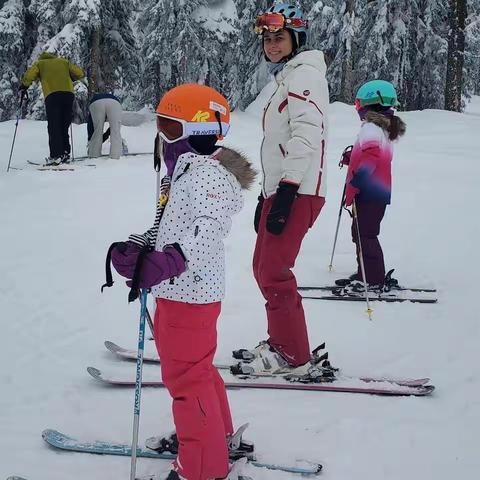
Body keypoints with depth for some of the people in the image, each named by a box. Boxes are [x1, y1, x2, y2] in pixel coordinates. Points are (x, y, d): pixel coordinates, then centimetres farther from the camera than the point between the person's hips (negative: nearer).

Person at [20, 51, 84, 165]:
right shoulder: (64, 61, 27)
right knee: (64, 127, 11)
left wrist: (24, 86, 19)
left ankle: (56, 156, -14)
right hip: (68, 94, 3)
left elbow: (29, 76, 2)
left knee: (54, 127, -4)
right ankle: (65, 154, 7)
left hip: (52, 95, -3)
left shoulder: (40, 63, 19)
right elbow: (80, 73, 18)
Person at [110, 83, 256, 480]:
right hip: (176, 292, 11)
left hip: (190, 294, -11)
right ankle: (217, 433, 44)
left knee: (187, 376, -3)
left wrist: (169, 259, -46)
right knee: (192, 368, 25)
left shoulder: (207, 174, -19)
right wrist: (135, 247, 16)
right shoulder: (185, 172, 15)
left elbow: (207, 228, -35)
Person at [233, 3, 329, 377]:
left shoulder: (304, 74, -8)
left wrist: (286, 192, -24)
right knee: (264, 268, 12)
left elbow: (306, 136, -20)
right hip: (280, 190, 10)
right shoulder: (286, 79, 23)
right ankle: (282, 344, 21)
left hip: (298, 192, -10)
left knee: (274, 272, -10)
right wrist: (267, 195, 23)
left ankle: (293, 357, -3)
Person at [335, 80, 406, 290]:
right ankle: (366, 275, 24)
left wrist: (353, 187, -23)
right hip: (379, 192, 10)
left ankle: (373, 280, -4)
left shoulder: (370, 129, -15)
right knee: (361, 233, 17)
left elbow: (369, 160, -25)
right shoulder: (385, 128, 16)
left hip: (369, 192, -10)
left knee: (365, 235, -6)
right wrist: (352, 158, 13)